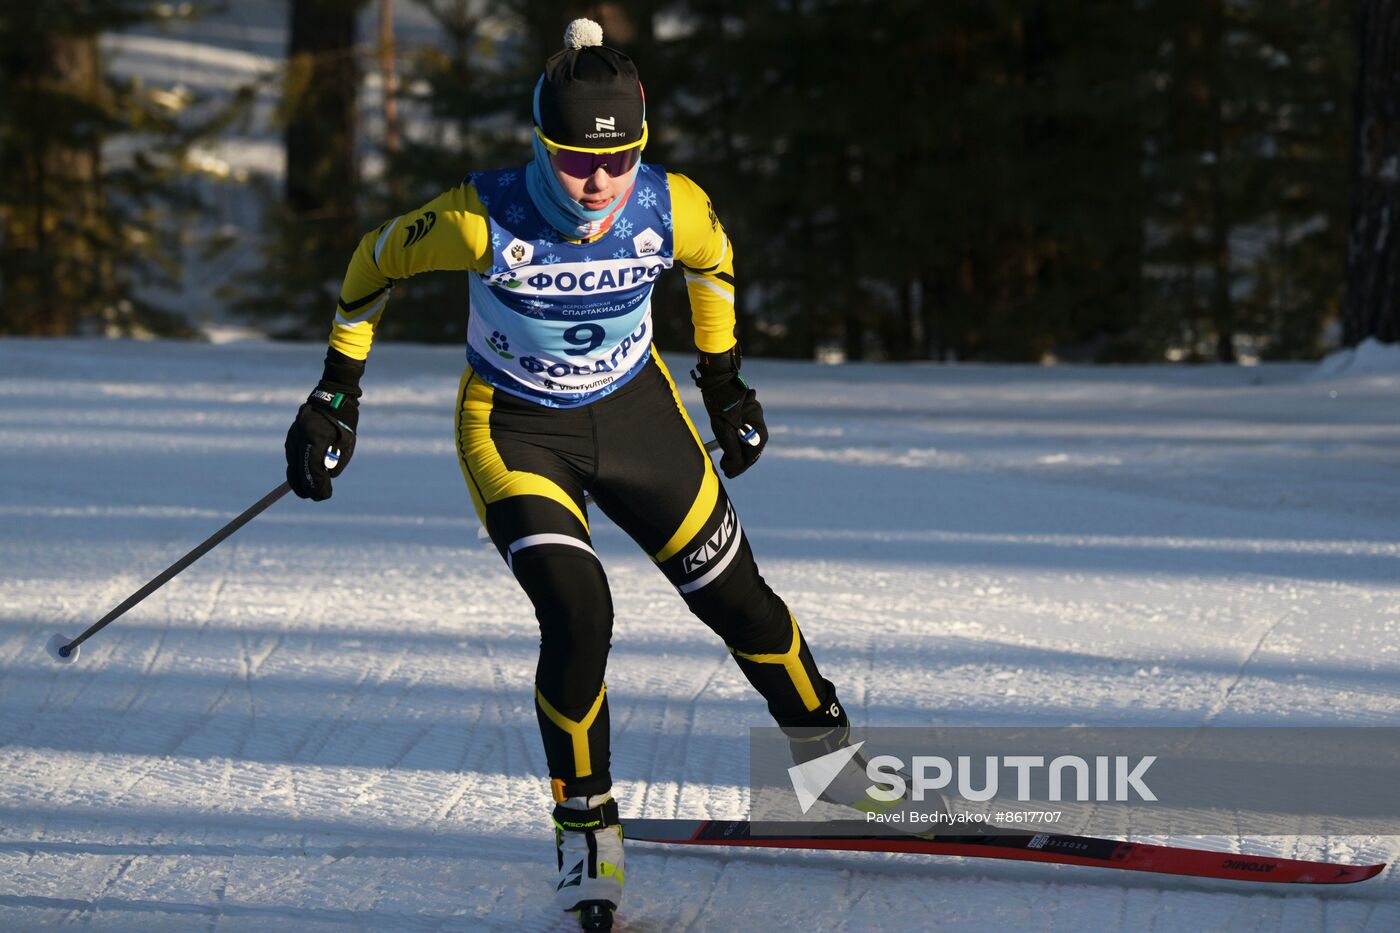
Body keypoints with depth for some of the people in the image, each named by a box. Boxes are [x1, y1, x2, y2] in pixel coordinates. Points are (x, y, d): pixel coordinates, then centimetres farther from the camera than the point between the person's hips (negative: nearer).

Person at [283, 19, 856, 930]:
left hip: (636, 411, 3)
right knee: (579, 615, -22)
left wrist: (725, 383, 13)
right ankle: (587, 828, 0)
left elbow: (713, 260, 3)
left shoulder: (674, 209, -22)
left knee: (737, 599, 9)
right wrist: (336, 394, -6)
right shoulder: (483, 219, -30)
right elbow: (377, 260, -10)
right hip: (514, 430, -3)